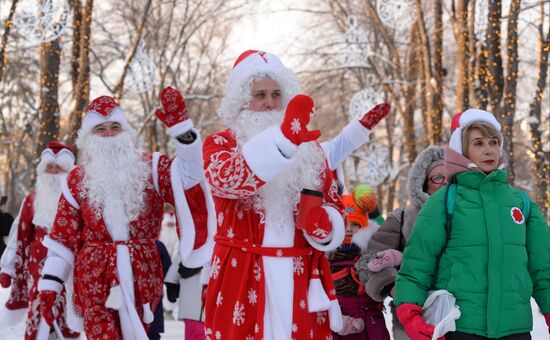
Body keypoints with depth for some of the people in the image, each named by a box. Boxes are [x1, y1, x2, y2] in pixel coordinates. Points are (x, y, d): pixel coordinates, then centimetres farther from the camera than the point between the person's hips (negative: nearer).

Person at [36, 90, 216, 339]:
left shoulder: (151, 167, 4)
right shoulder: (78, 179, 7)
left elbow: (187, 179, -16)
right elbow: (63, 237, 8)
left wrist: (182, 130, -28)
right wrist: (49, 284, 1)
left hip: (142, 274, 1)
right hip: (94, 275, 0)